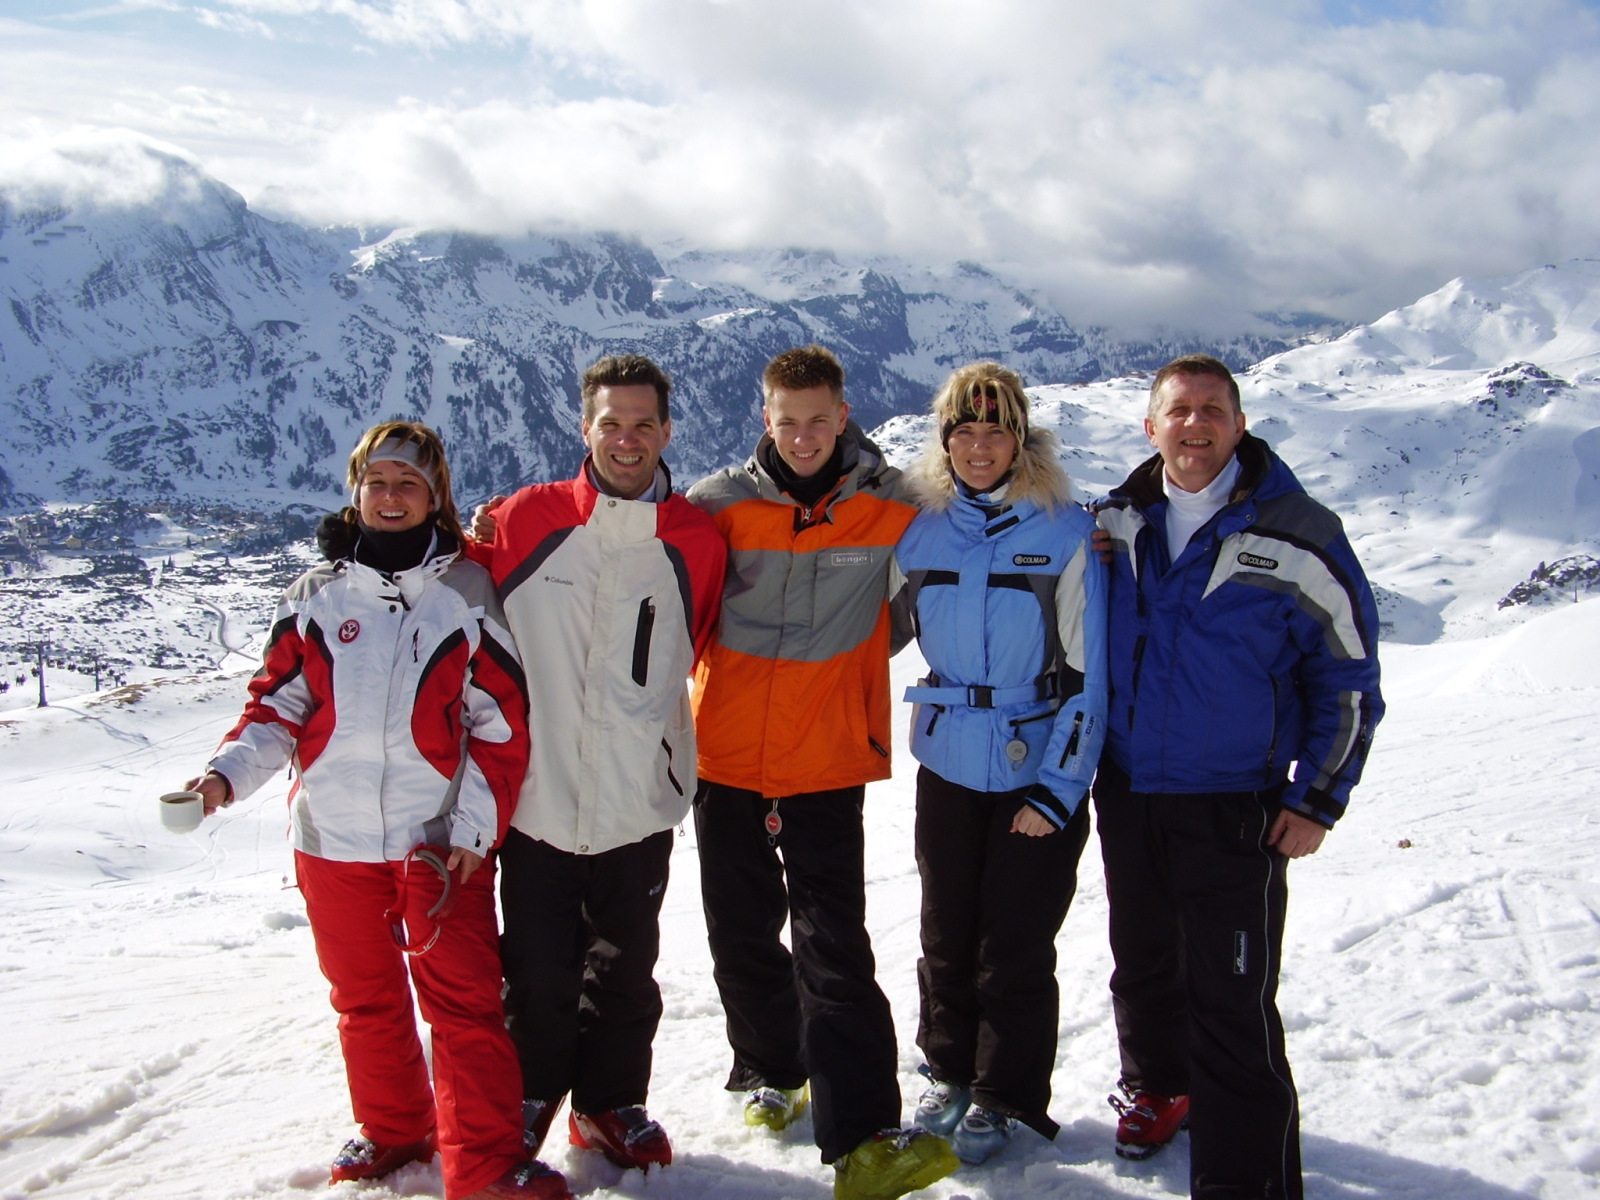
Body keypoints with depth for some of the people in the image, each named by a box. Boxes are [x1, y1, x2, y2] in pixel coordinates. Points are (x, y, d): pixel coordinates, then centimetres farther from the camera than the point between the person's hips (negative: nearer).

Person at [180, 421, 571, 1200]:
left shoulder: (467, 592, 1)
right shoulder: (314, 597, 8)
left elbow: (501, 721, -1)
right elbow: (277, 705, 9)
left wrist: (475, 826, -8)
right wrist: (228, 773, -9)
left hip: (438, 837, -3)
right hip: (333, 838, 3)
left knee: (464, 1001, -6)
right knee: (366, 1000, 15)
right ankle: (392, 1130, 33)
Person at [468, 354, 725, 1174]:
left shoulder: (697, 542, 0)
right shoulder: (524, 520, -5)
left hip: (639, 803, 1)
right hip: (536, 796, -1)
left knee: (624, 971, 15)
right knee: (538, 973, 9)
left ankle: (610, 1102, 36)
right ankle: (530, 1092, 35)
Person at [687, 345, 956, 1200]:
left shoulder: (891, 506, -4)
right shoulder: (719, 504, -3)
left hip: (827, 766, -2)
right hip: (725, 757, 2)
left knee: (834, 946, -8)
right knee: (742, 936, 13)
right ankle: (772, 1072, 36)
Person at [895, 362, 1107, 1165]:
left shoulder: (1066, 531, -10)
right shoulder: (919, 530, -1)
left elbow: (1086, 672, -10)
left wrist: (1061, 787, -11)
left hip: (1037, 774, -3)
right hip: (946, 766, 3)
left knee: (1016, 945, 5)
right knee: (946, 933, 15)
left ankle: (1006, 1097, 24)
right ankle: (949, 1070, 36)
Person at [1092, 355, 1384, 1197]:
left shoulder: (1295, 539, -11)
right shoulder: (1116, 524, 2)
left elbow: (1349, 678, -4)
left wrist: (1318, 798, -7)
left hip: (1235, 810, -5)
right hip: (1125, 795, 5)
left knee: (1230, 1003, -8)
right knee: (1142, 963, 21)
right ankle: (1157, 1086, 45)